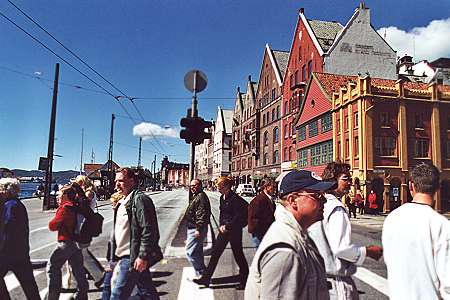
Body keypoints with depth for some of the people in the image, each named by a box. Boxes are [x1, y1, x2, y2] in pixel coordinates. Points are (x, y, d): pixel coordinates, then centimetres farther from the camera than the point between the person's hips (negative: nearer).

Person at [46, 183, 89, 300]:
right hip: (77, 241, 8)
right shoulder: (76, 207, 6)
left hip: (66, 242, -8)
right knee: (78, 268, 15)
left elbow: (52, 226, -13)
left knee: (52, 267, 7)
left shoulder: (64, 208, -15)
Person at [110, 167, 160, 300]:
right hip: (125, 257, 9)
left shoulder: (140, 199, -16)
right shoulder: (123, 202, 15)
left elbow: (149, 231, -22)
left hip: (133, 259, -9)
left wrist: (142, 256, -22)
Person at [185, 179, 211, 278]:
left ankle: (201, 273, 2)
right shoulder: (196, 197, 16)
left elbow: (202, 214, -25)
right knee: (197, 252, 17)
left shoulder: (201, 197, -18)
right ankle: (200, 274, 28)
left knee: (190, 251, -8)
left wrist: (198, 229, -27)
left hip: (197, 229, -11)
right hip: (194, 228, 11)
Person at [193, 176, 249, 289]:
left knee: (238, 254, 6)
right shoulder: (222, 198, 8)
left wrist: (227, 227, -15)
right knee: (215, 253, 8)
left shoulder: (234, 198, -18)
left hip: (234, 230, -8)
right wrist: (221, 225, 2)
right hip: (224, 229, 8)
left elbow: (239, 216, -18)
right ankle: (205, 278, 16)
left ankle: (244, 279, 25)